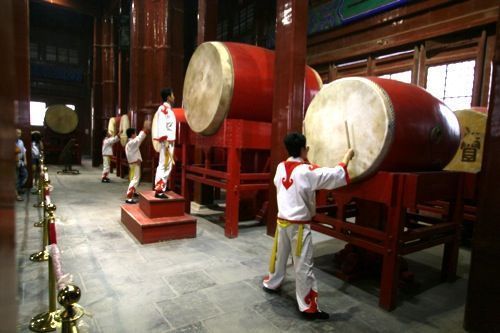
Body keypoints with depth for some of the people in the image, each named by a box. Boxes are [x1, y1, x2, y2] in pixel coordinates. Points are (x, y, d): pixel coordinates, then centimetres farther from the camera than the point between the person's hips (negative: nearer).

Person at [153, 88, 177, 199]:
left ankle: (163, 186, 29)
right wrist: (166, 141, -23)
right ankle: (159, 190, -10)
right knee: (164, 165, -11)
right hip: (167, 141, -10)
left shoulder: (168, 109, 17)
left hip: (170, 140, 10)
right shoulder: (163, 108, -11)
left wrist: (170, 141, 16)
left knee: (167, 165, 17)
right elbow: (162, 126, -19)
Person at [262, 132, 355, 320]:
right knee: (303, 266, 2)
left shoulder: (280, 167, 0)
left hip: (282, 221, 6)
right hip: (299, 225, -6)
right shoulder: (307, 171, -18)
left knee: (279, 256, 25)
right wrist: (347, 157, 0)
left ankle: (271, 284, 45)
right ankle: (308, 307, 12)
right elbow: (335, 175, -17)